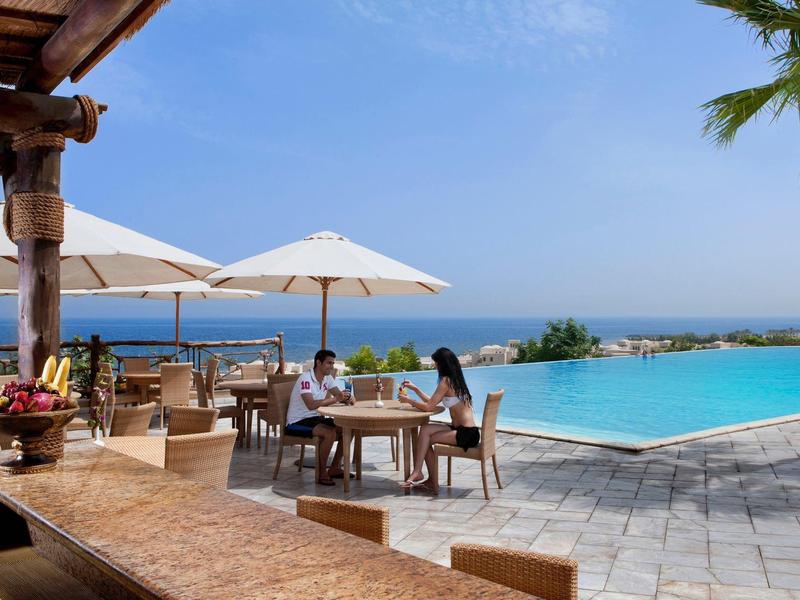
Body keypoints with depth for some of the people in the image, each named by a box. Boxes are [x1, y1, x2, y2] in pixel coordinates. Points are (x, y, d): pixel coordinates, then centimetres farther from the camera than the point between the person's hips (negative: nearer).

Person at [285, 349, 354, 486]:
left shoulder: (327, 378, 6)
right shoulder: (306, 379, -21)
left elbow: (339, 395, 4)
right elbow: (311, 404, -33)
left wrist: (347, 398, -20)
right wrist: (335, 399, -32)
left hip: (315, 418, 9)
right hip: (297, 423, -9)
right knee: (330, 433, -30)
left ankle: (335, 468, 4)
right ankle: (322, 473, -15)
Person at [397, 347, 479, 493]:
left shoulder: (446, 381, -13)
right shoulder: (455, 380, 15)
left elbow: (429, 406, -15)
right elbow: (433, 402, 20)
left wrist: (408, 400, -1)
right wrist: (414, 388, 23)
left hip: (466, 434, -9)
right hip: (463, 430, 9)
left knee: (426, 435, -9)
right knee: (425, 430, 3)